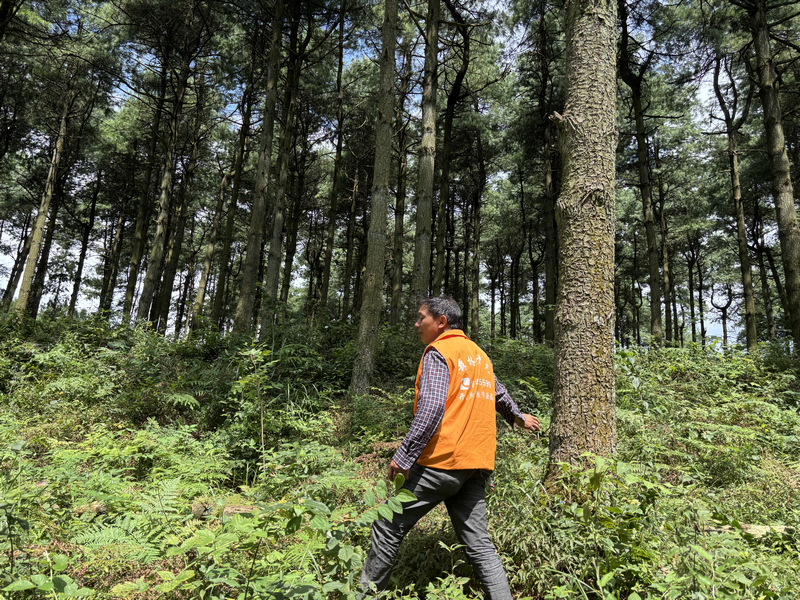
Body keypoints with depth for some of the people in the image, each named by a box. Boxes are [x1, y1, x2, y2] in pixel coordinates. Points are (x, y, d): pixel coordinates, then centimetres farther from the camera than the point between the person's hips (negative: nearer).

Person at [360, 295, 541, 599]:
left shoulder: (438, 351, -7)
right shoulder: (479, 354, 18)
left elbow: (431, 407, -20)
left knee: (388, 527, 5)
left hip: (442, 461, -8)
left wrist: (404, 456, -19)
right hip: (477, 464, 8)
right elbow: (499, 393, 34)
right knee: (478, 543, 12)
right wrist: (518, 417, 52)